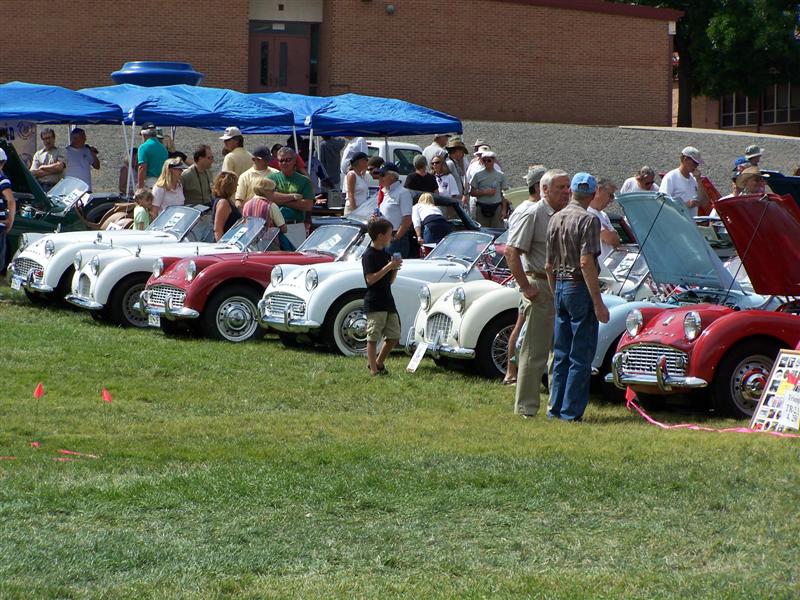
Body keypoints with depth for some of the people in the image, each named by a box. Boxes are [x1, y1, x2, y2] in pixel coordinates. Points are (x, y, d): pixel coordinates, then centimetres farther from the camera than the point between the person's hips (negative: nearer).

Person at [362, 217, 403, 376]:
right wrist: (389, 266, -19)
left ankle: (378, 363, 23)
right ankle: (373, 369, -2)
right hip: (374, 303, -8)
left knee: (394, 336, 9)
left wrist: (395, 268, 0)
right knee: (373, 337, -5)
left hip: (388, 302, 8)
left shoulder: (386, 254, 14)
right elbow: (371, 279, -19)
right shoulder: (369, 255, -10)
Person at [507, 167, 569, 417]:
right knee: (535, 351, -5)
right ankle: (526, 407, -1)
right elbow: (511, 251, -16)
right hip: (540, 287, -8)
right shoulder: (532, 214, -10)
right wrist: (525, 288, -18)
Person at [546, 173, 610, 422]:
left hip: (560, 288, 7)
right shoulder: (588, 220, -13)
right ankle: (571, 411, -3)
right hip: (580, 288, -7)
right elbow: (586, 263, -20)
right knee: (581, 355, -2)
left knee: (561, 354, 14)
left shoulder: (555, 219, 10)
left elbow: (549, 265, 13)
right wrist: (598, 303, -19)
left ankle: (556, 407, 15)